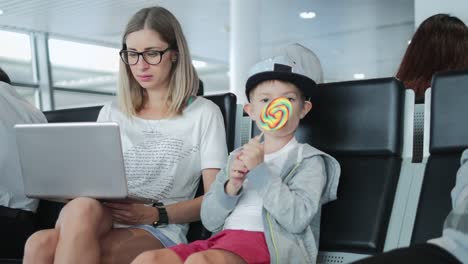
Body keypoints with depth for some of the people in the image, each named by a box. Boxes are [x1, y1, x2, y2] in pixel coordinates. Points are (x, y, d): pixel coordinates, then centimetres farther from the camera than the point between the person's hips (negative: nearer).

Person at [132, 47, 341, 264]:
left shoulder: (309, 160, 9)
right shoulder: (239, 157, 23)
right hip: (224, 238, 6)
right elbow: (209, 220, 14)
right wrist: (231, 187, -4)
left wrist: (260, 170, -11)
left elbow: (297, 219, -9)